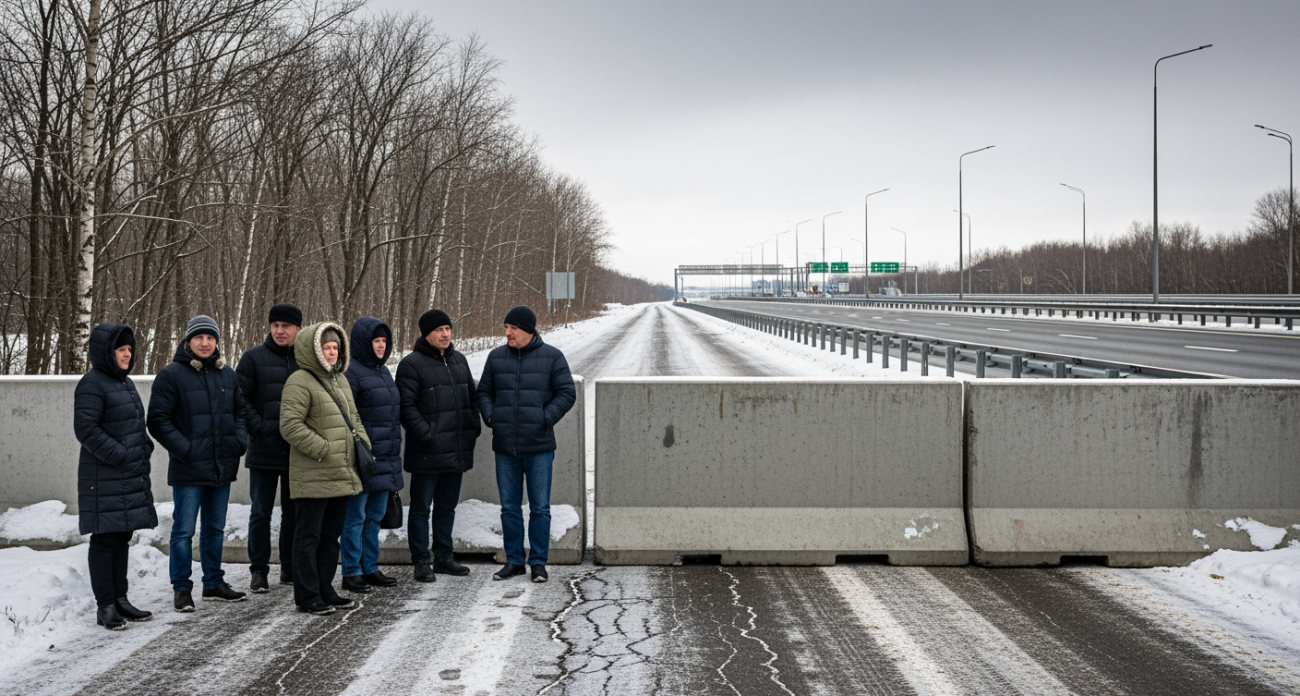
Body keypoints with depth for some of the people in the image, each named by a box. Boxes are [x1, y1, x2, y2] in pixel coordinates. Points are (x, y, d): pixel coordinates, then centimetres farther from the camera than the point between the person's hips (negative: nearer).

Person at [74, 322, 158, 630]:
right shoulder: (92, 384, -12)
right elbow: (85, 428, -19)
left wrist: (144, 450, 10)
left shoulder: (125, 382, 17)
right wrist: (120, 456, -18)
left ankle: (120, 599, 21)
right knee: (105, 539, -4)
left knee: (122, 537, 13)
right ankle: (105, 606, 1)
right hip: (104, 477, -9)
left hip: (131, 477, 9)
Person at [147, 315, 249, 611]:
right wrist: (183, 448, -17)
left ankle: (214, 583, 26)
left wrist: (239, 441, 3)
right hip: (188, 468, -6)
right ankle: (181, 589, 6)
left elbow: (240, 411, 20)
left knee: (215, 528, 16)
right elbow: (158, 420, -10)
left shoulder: (227, 375, 11)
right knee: (184, 530, -2)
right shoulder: (171, 375, -8)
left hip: (222, 466, 6)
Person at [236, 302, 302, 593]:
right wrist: (259, 428, -13)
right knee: (261, 513, 3)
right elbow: (241, 399, -3)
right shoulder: (254, 358, -1)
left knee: (294, 512, 11)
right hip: (264, 450, -2)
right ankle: (258, 570, 10)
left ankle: (291, 568, 20)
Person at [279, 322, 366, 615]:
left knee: (331, 535, 15)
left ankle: (325, 590, 24)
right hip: (313, 477, -9)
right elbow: (290, 426, -18)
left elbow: (355, 418, 24)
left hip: (342, 475, 9)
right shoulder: (300, 382, -12)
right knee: (309, 536, -1)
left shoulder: (340, 379, 16)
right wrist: (324, 450, -19)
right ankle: (307, 596, 6)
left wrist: (363, 444, 8)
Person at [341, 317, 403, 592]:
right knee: (356, 516, -1)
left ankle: (370, 568, 22)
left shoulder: (384, 371, 15)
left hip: (386, 459, 8)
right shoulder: (352, 372, -12)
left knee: (375, 516, 14)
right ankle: (351, 573, 5)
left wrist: (395, 450, 22)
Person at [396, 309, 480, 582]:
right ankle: (422, 562, 8)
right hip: (427, 453, -7)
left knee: (447, 506, 15)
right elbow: (406, 406, -13)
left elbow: (473, 396, 21)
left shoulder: (458, 360, 14)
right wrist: (425, 434, -18)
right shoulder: (412, 364, -9)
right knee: (421, 507, 2)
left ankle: (443, 557, 24)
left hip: (457, 451, 7)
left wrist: (474, 427, 9)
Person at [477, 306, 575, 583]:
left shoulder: (551, 357, -1)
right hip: (505, 446, 3)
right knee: (509, 507, 9)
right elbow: (484, 392, 16)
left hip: (539, 446, -3)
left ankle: (538, 562, 10)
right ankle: (514, 560, 18)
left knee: (540, 507, 2)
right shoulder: (496, 357, 8)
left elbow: (567, 393, -1)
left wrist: (545, 419, -11)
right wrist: (490, 417, -1)